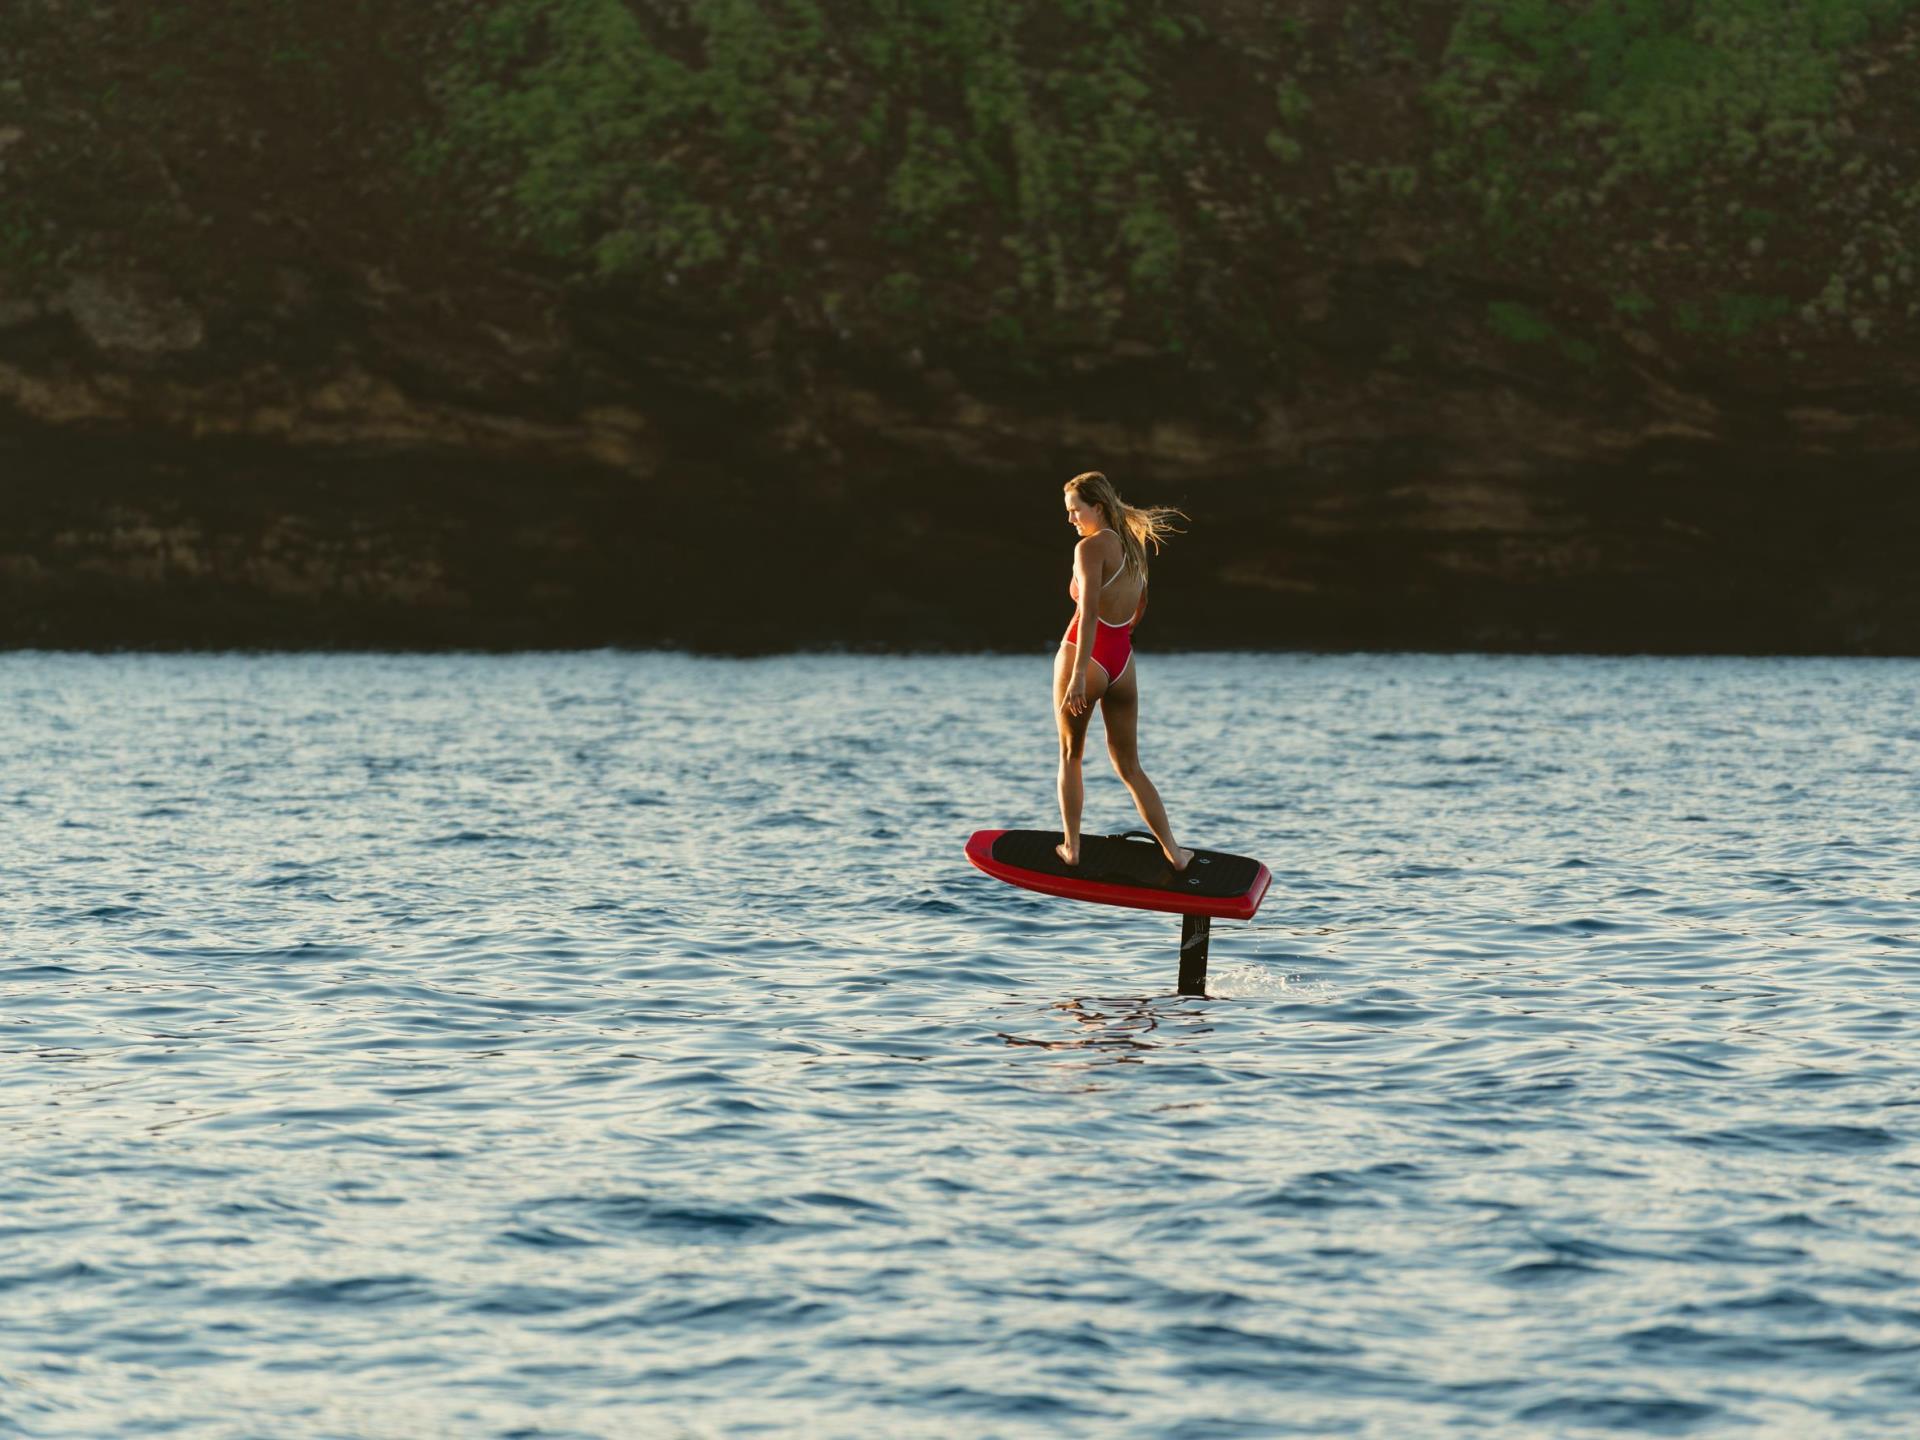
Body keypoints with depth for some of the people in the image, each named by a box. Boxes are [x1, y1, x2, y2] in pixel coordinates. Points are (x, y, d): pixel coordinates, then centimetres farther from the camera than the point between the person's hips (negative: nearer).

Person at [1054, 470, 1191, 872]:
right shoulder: (1135, 546, 11)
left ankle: (1071, 847, 14)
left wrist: (1078, 675, -26)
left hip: (1085, 657, -6)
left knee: (1070, 756, 13)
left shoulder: (1091, 547, -12)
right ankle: (1173, 852, 6)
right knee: (1129, 766, 13)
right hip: (1124, 664, 6)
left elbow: (1089, 611, -22)